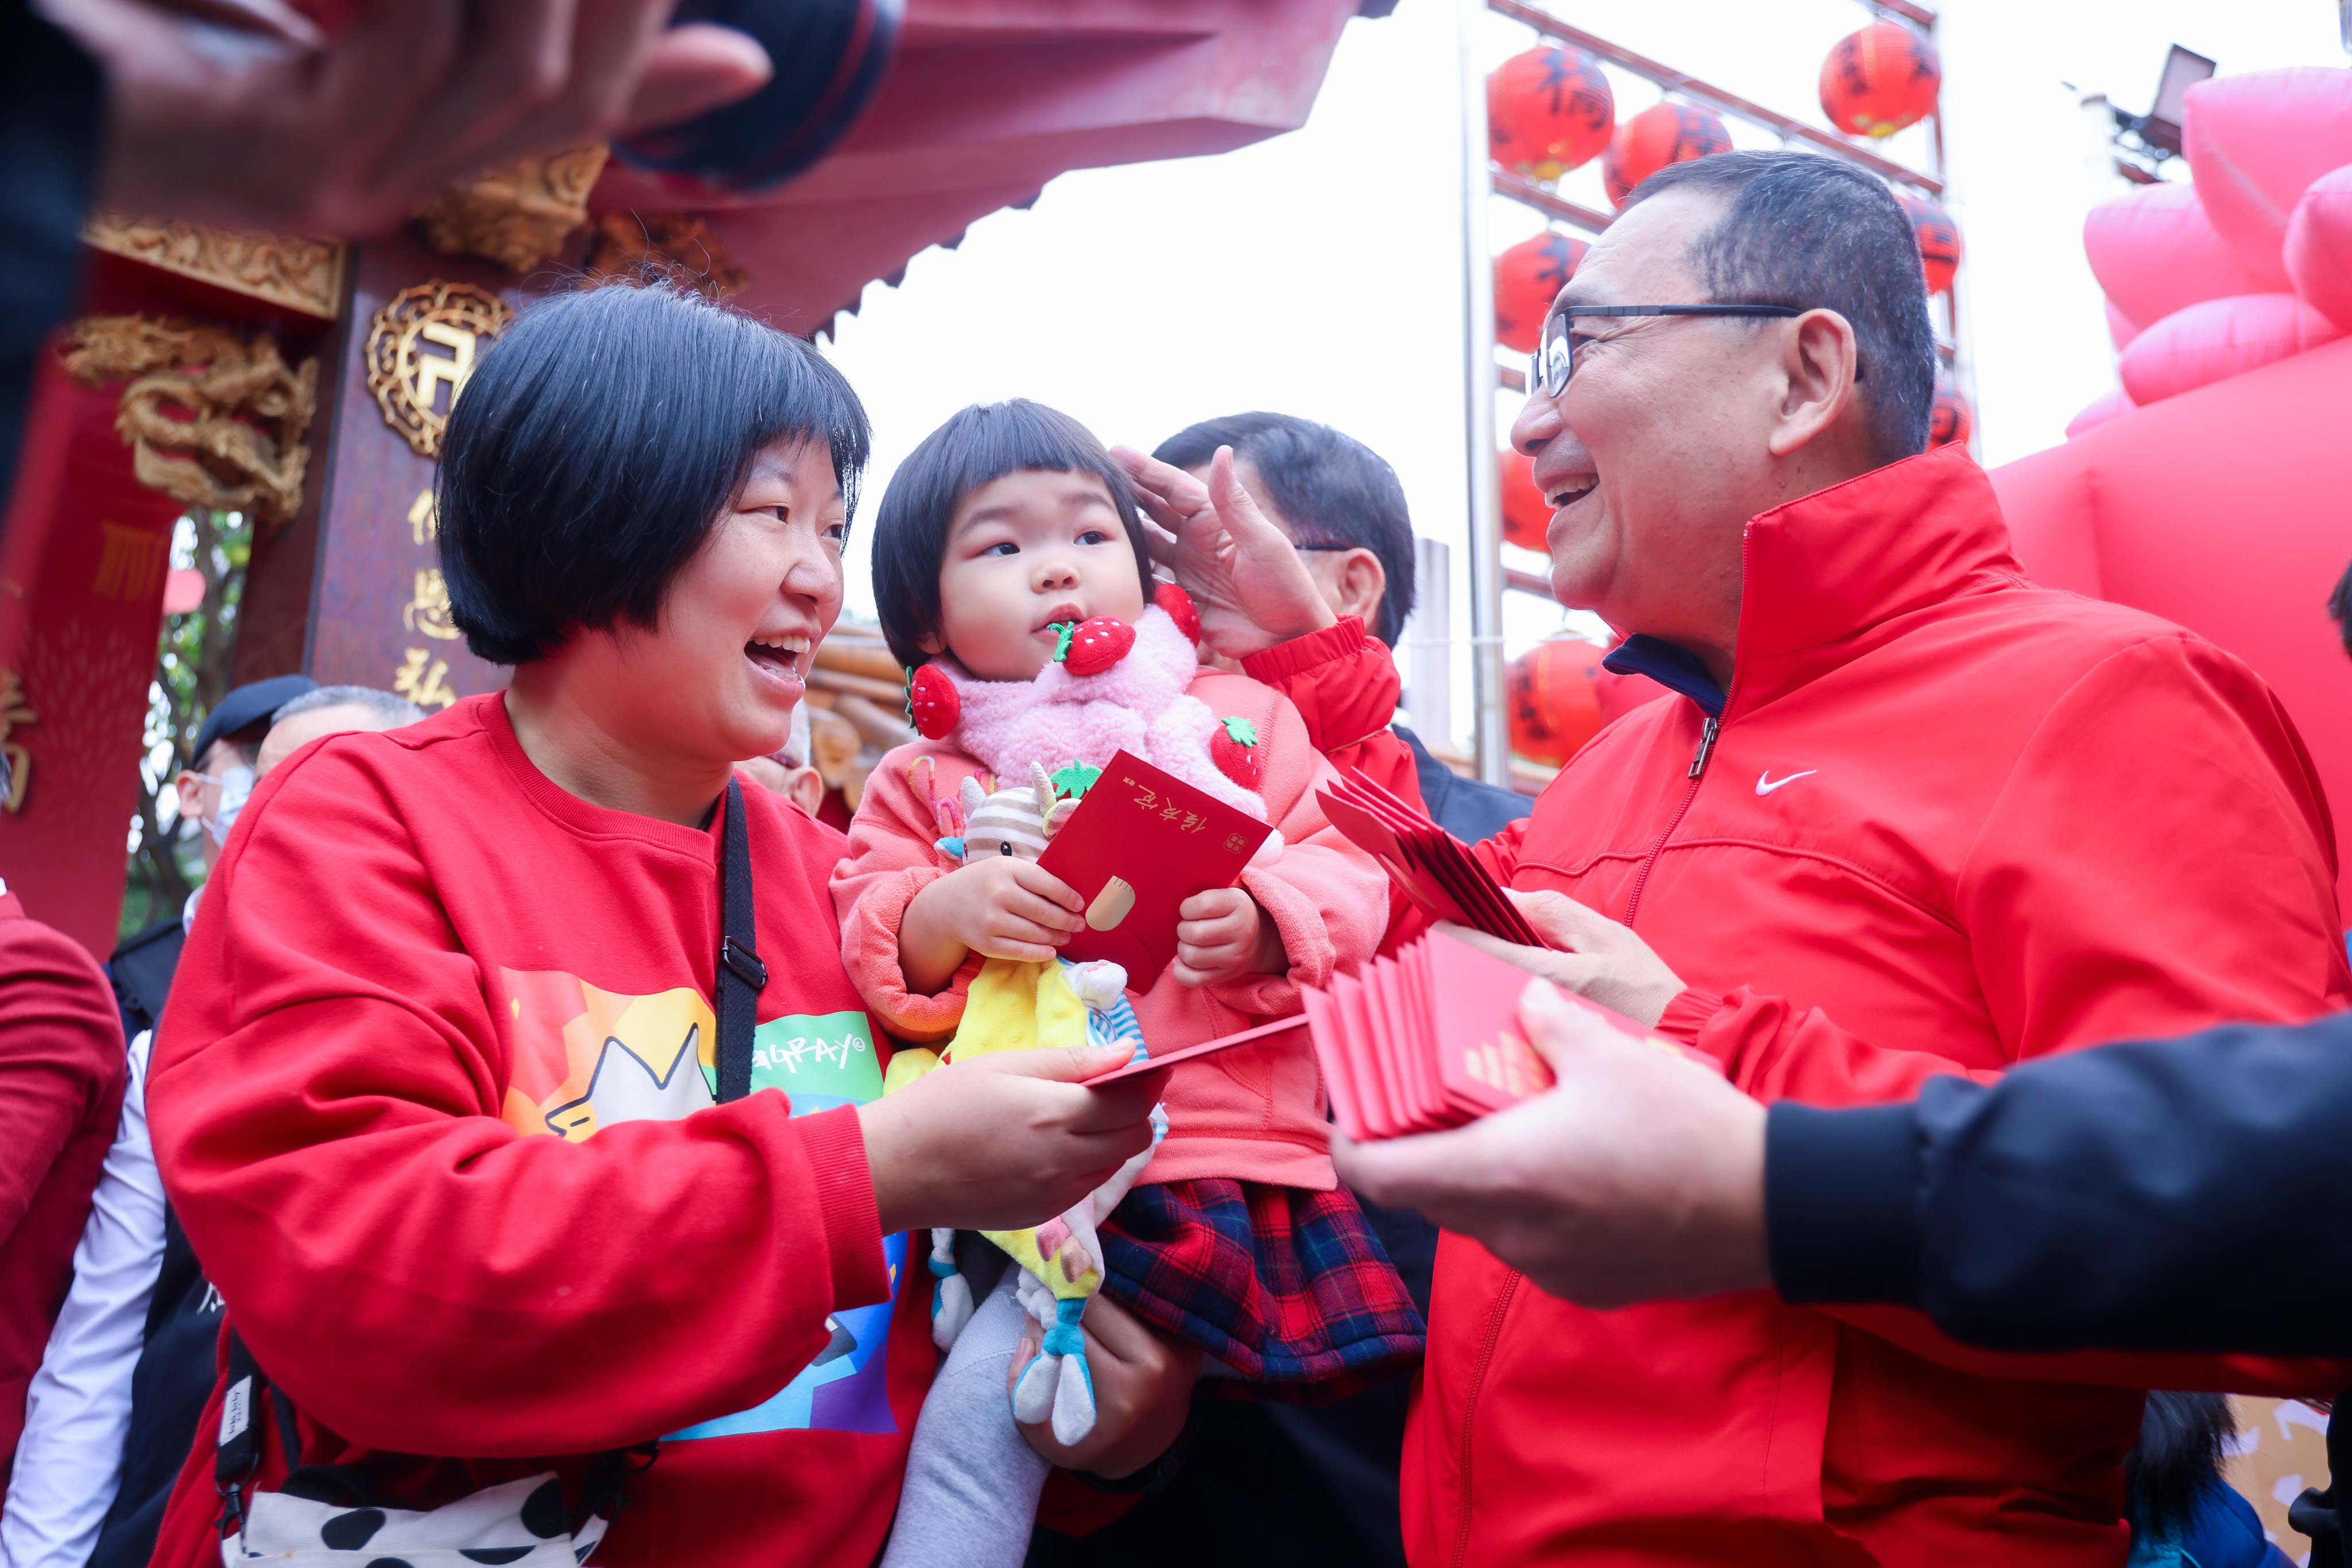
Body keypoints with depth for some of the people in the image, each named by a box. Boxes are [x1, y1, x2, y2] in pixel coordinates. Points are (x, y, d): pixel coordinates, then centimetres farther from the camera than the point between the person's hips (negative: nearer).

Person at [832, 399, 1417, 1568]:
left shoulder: (1238, 721, 13)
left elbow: (1348, 877, 5)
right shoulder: (924, 780, 14)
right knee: (973, 1413, -14)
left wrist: (1263, 925, -16)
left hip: (1234, 1164, 0)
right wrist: (946, 913, -16)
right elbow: (865, 944, 5)